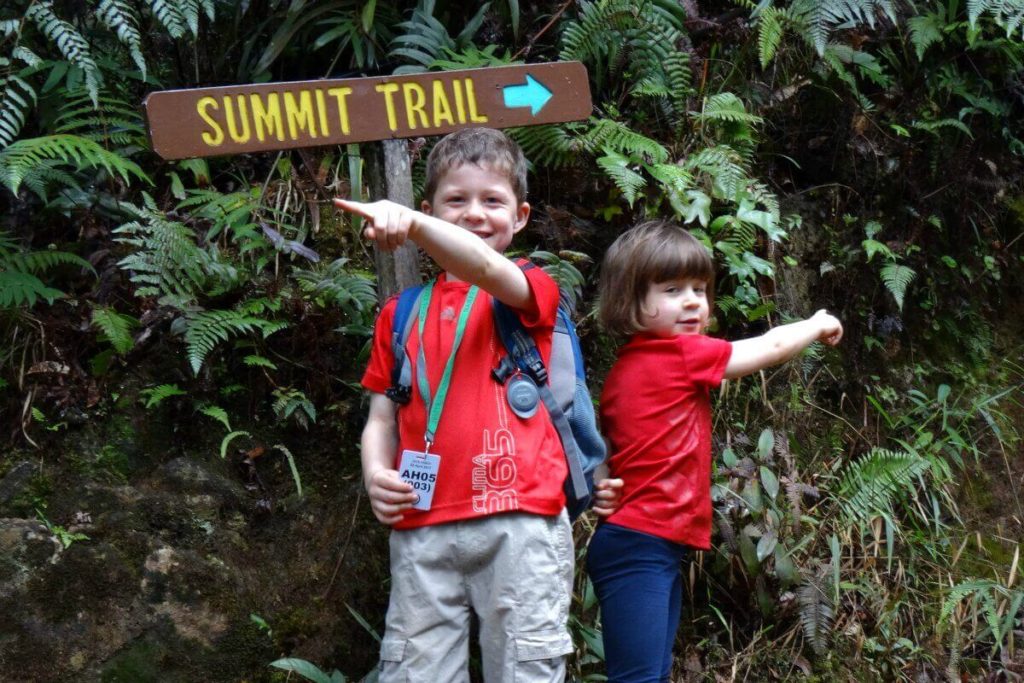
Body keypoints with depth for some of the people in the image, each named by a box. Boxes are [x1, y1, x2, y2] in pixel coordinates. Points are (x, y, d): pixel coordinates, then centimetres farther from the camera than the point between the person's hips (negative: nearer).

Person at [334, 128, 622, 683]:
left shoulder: (530, 289, 5)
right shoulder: (402, 312, 16)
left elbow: (483, 266, -18)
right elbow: (382, 415, 16)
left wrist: (410, 222, -35)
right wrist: (376, 473, -6)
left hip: (518, 522, -3)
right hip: (423, 526, 3)